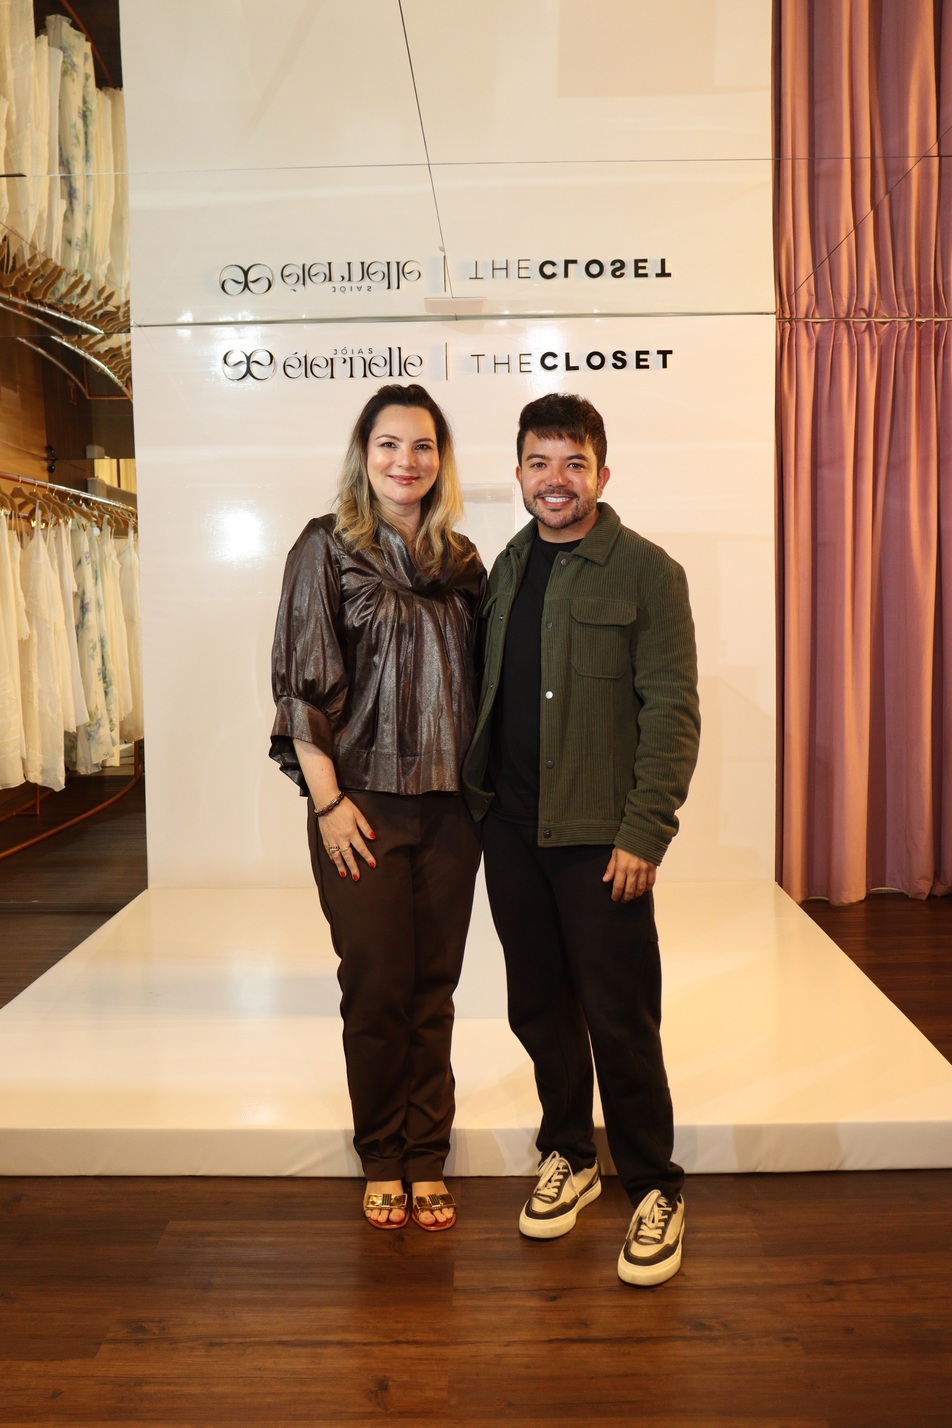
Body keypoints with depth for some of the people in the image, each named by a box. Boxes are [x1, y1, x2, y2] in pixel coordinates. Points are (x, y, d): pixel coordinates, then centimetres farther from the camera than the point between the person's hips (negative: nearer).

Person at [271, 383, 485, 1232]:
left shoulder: (459, 559, 10)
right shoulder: (328, 548, -1)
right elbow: (302, 680, -5)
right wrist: (328, 800, -11)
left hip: (449, 804, 3)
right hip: (364, 803, -3)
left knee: (434, 986, 9)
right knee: (375, 986, 5)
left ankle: (427, 1160, 24)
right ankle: (381, 1160, 25)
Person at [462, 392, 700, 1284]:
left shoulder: (645, 572, -6)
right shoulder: (506, 568, 12)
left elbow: (672, 713, -10)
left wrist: (644, 834, -15)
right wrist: (477, 795, 8)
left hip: (599, 834, -5)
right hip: (510, 826, 6)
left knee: (620, 1019, 2)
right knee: (539, 1007, 15)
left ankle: (653, 1189, 21)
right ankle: (568, 1156, 34)